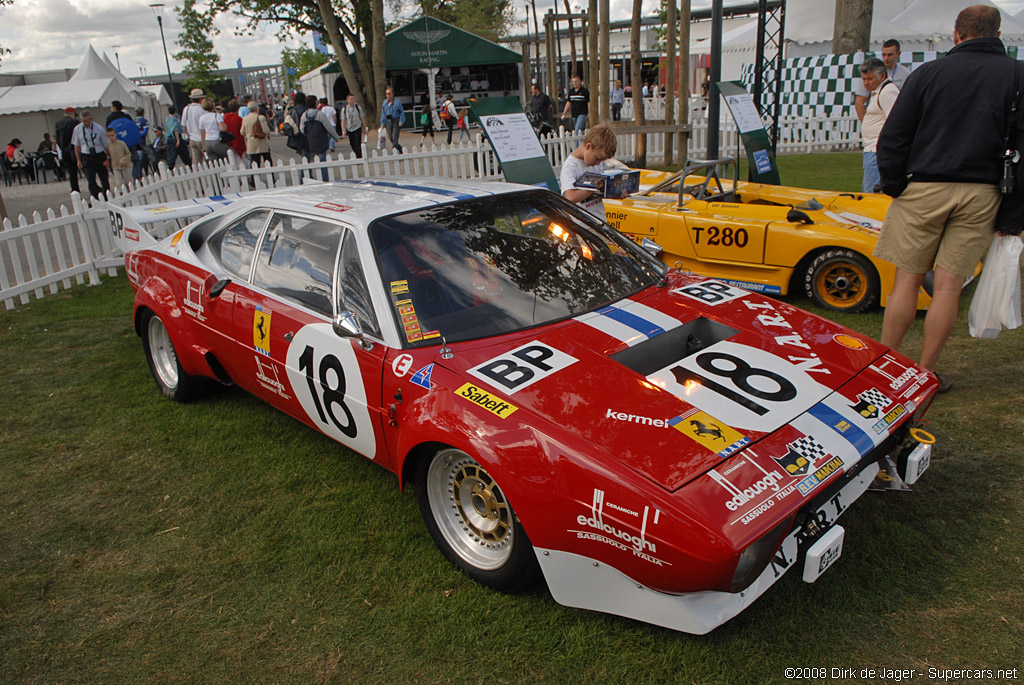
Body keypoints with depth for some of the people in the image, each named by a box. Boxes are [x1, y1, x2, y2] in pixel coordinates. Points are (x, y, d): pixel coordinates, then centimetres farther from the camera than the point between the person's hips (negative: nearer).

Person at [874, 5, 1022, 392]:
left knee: (907, 280, 7)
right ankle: (925, 373, 10)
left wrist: (894, 186, 9)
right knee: (948, 287, 4)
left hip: (925, 188, -1)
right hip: (981, 193, 1)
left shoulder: (928, 73, 2)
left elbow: (893, 139, -1)